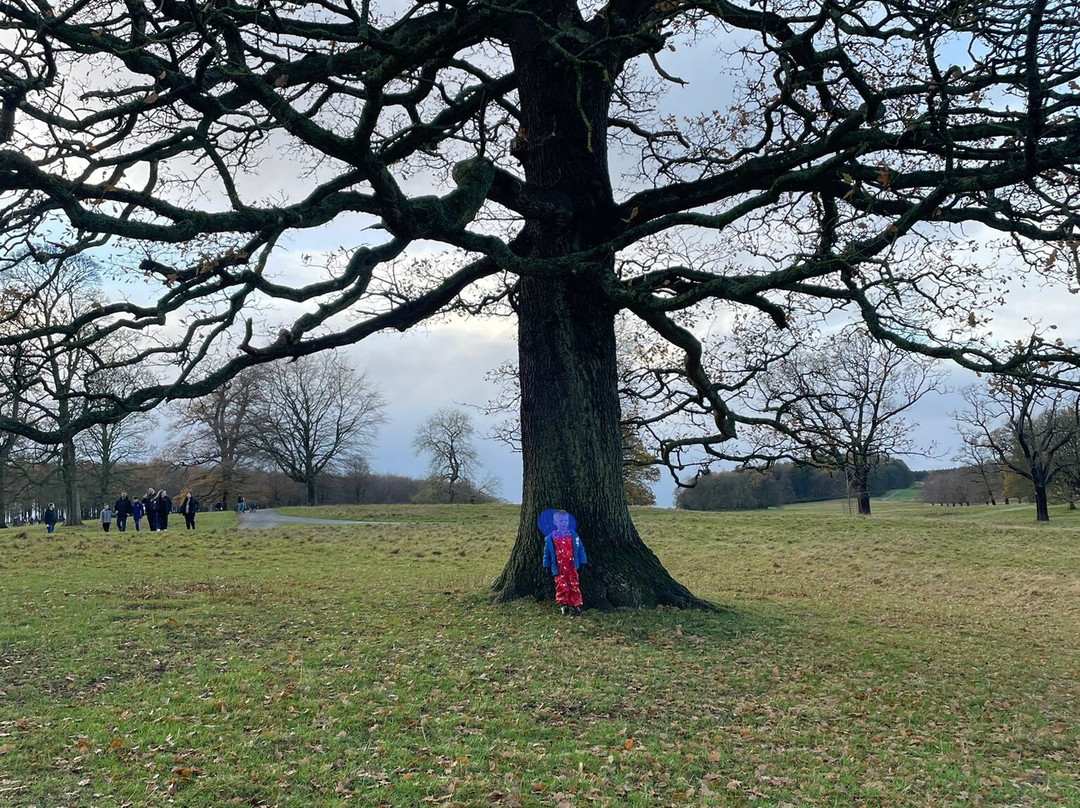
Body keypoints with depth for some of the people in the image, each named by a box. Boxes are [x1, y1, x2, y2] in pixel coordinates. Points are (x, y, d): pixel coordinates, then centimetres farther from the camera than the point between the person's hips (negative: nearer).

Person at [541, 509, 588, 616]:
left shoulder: (573, 535, 2)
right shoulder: (551, 538, -1)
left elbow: (580, 549, 7)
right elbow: (547, 552, 7)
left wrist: (582, 562, 4)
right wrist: (547, 566, 6)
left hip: (572, 566, 1)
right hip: (558, 568, -1)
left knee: (574, 585, 0)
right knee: (562, 586, -2)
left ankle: (575, 604, 7)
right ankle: (563, 605, 8)